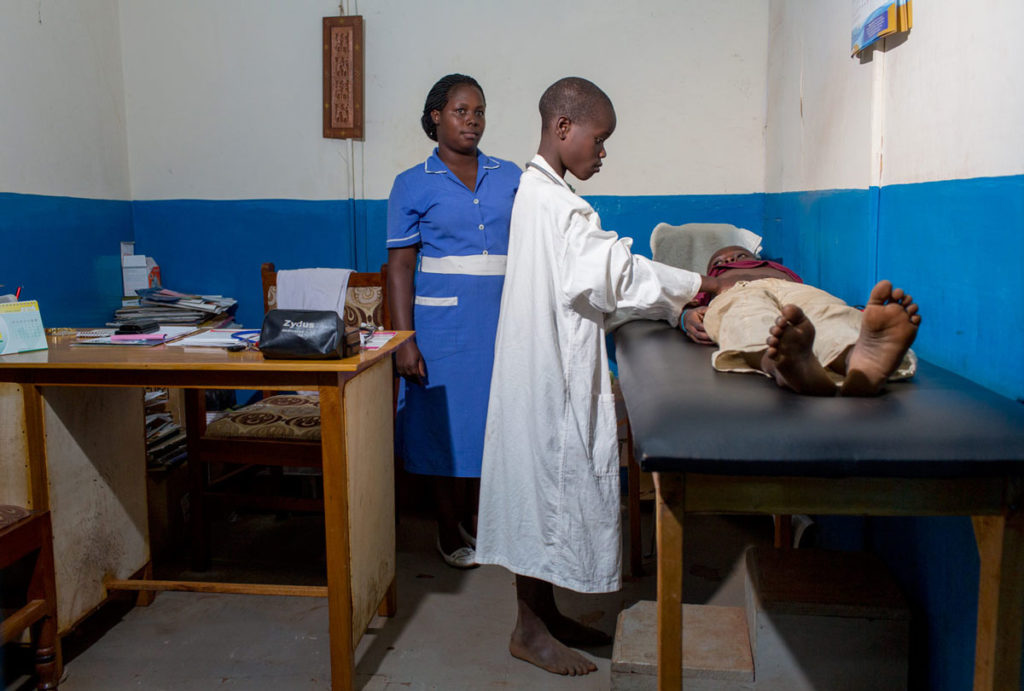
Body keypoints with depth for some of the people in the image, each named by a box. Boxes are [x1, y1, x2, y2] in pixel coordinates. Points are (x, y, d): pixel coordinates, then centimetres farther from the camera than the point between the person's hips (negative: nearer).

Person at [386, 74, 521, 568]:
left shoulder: (510, 177, 8)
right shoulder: (413, 185, 0)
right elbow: (400, 266, -4)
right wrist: (404, 340, -11)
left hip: (502, 324, 3)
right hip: (442, 326, -3)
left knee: (490, 417, 9)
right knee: (445, 423, 5)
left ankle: (475, 518, 28)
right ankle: (449, 531, 22)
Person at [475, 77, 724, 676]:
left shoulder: (544, 193, 14)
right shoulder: (552, 201, -18)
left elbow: (592, 285, 13)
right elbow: (614, 276, -23)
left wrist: (677, 304, 5)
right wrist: (695, 286, -12)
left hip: (556, 367, 10)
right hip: (548, 373, -10)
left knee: (555, 483, 15)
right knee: (546, 479, 0)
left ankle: (546, 613, 28)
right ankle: (530, 628, 15)